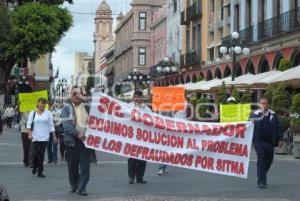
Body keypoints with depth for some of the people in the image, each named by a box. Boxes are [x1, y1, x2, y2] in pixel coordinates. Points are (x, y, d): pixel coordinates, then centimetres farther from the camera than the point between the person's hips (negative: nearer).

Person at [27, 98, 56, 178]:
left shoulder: (48, 113, 5)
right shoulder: (33, 113, 4)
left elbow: (51, 125, 7)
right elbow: (29, 124, 2)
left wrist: (54, 135, 2)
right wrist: (30, 134, -10)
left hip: (44, 137, 1)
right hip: (35, 137, -1)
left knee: (41, 155, 2)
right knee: (35, 154, -8)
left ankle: (40, 172, 9)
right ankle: (35, 166, 21)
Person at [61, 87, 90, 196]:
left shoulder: (87, 107, 11)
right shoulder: (67, 107, 1)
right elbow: (66, 124, -11)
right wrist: (77, 133, -20)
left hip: (85, 139, 1)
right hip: (72, 140, -1)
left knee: (85, 165, -5)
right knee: (72, 165, 8)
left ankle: (82, 187, 0)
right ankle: (74, 185, 25)